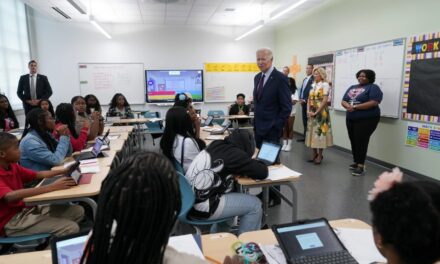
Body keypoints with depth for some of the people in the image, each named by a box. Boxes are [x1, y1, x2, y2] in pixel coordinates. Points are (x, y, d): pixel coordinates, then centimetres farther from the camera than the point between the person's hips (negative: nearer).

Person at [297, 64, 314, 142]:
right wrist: (300, 99, 4)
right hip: (303, 102, 8)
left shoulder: (313, 79, -11)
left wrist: (305, 100, -14)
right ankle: (305, 136, 17)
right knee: (304, 120, 10)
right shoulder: (304, 79, 18)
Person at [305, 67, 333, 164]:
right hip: (311, 112, 6)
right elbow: (309, 99, 11)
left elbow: (324, 100, -14)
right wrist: (308, 111, -3)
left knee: (320, 132, -2)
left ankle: (320, 155, 8)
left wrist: (316, 112, -15)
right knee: (312, 132, 8)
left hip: (321, 112, -6)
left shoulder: (324, 84, -7)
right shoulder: (313, 85, 12)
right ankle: (314, 154, 18)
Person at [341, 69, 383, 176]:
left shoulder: (373, 88, -3)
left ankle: (361, 166, -4)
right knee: (354, 142, 10)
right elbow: (343, 101, 13)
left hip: (366, 120, -6)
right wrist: (348, 106, -11)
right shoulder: (352, 87, 17)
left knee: (361, 142, -8)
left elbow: (373, 103, -17)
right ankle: (356, 162, 21)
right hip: (351, 119, 7)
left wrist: (355, 107, -20)